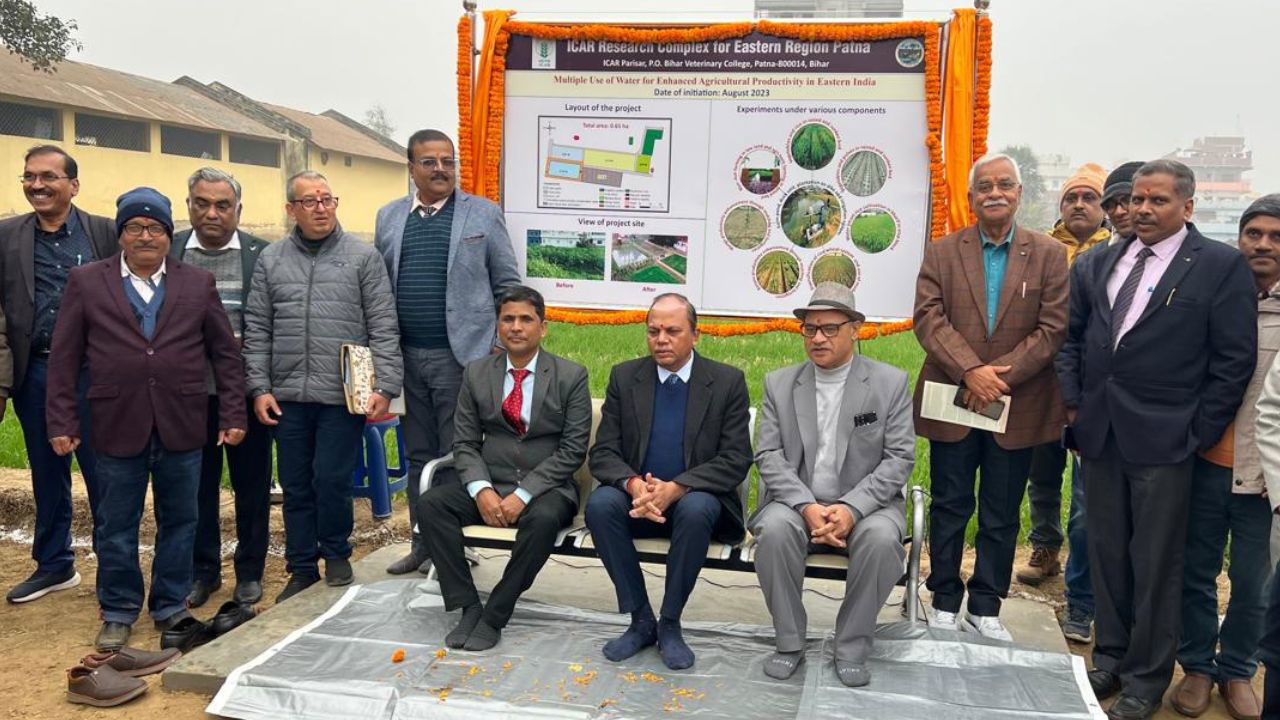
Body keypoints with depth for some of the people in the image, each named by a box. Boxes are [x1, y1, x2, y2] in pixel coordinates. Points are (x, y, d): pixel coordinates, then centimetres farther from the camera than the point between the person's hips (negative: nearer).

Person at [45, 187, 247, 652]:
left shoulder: (198, 283, 6)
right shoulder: (86, 282, 5)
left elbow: (226, 353, 7)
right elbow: (65, 360, 4)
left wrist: (232, 414, 2)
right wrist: (62, 423, -1)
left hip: (182, 427, 1)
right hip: (117, 427, 0)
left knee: (179, 522, 9)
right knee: (116, 526, 10)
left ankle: (171, 609, 24)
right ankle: (118, 613, 25)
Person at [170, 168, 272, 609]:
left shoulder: (261, 254, 0)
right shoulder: (169, 252, 5)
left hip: (245, 390, -1)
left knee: (251, 484, 8)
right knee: (196, 484, 11)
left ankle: (250, 571, 23)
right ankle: (203, 570, 26)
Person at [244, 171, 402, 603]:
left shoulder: (363, 257, 1)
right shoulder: (271, 260, 9)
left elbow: (383, 328, -2)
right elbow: (257, 330, 9)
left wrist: (384, 388, -8)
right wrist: (260, 388, 2)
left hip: (344, 394, -3)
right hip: (288, 396, 3)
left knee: (331, 481, -2)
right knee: (296, 487, 10)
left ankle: (336, 554, 23)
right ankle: (302, 570, 25)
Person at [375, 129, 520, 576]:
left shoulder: (484, 214, 1)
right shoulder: (389, 217, 11)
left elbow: (507, 284, 2)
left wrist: (501, 345, -4)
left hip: (462, 355, -4)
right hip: (408, 355, 4)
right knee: (419, 454, 13)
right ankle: (422, 543, 24)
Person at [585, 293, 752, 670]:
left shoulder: (727, 381, -3)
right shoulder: (624, 377, 3)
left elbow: (736, 461, -8)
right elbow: (603, 453, 0)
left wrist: (675, 488, -23)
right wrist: (633, 484, -23)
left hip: (696, 498, -2)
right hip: (638, 497, 2)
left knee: (695, 510, -35)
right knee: (600, 504, -28)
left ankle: (670, 624, -15)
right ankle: (641, 620, -13)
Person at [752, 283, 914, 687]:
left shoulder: (891, 383, 1)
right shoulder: (779, 384, 6)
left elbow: (900, 457, -6)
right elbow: (769, 455, -1)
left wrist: (851, 508, -20)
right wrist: (806, 507, -19)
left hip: (865, 505, -1)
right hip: (797, 502, 1)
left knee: (881, 538, -32)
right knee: (774, 529, -31)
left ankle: (852, 648, -11)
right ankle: (789, 642, -11)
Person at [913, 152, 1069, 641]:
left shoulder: (1050, 255, 2)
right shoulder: (942, 252, 3)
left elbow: (1053, 328, -5)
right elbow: (929, 319, -6)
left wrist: (1003, 375, -15)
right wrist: (971, 371, -18)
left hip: (1018, 405, 0)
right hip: (953, 400, 0)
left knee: (1002, 516, 10)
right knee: (949, 507, 9)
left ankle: (985, 609, 23)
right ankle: (945, 604, 22)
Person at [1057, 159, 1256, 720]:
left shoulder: (1222, 267, -5)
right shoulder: (1099, 264, 10)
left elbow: (1234, 360, -6)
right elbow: (1071, 333, 15)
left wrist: (1197, 433, -8)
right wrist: (1073, 398, 4)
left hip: (1163, 439, -4)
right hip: (1099, 434, 5)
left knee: (1156, 563, 5)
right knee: (1106, 552, 15)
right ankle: (1110, 657, 31)